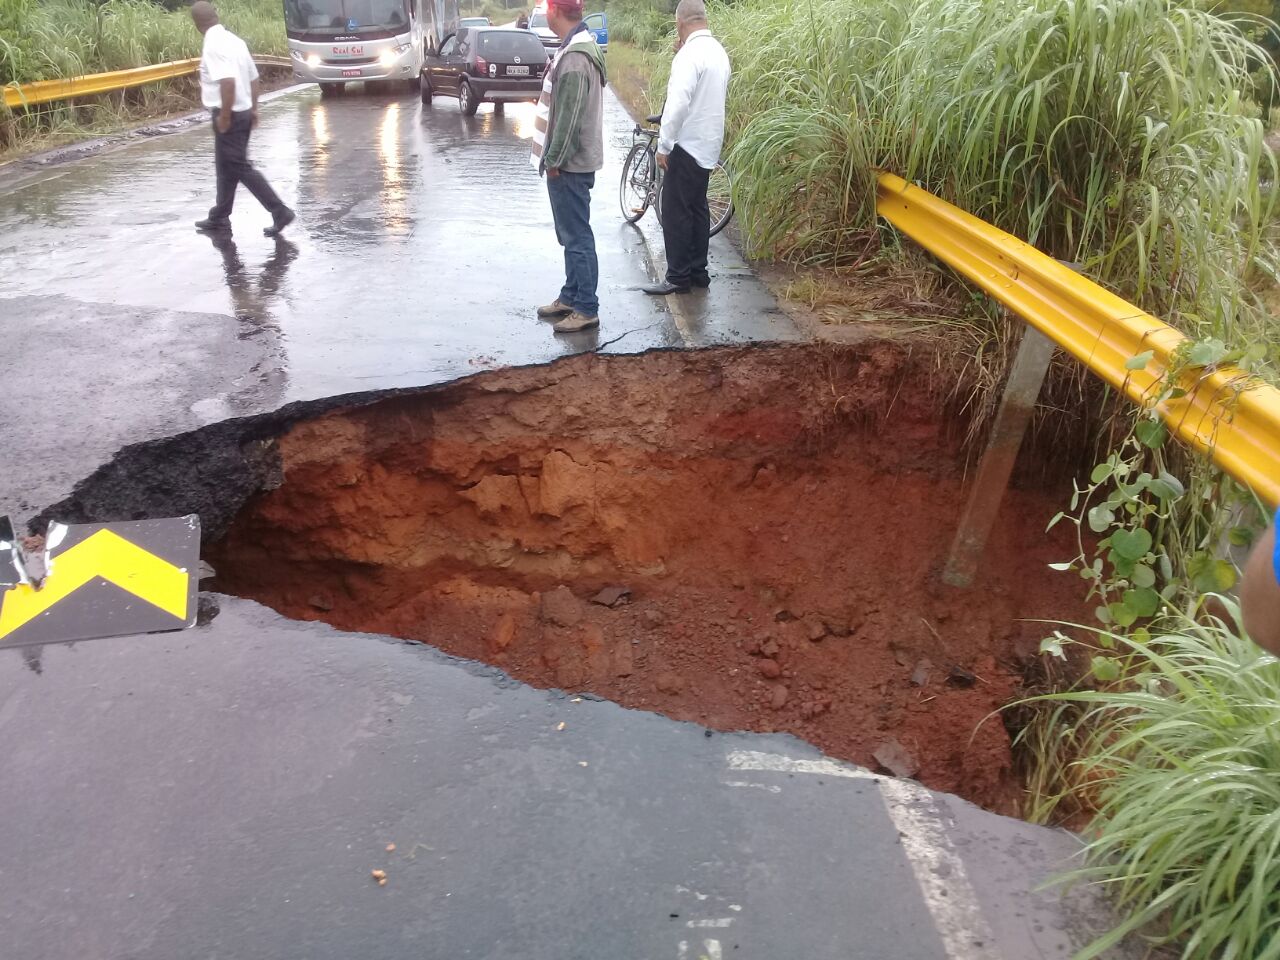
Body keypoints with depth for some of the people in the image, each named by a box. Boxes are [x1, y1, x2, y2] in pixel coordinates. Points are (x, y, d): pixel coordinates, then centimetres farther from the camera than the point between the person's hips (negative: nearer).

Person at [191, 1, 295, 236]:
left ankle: (280, 212, -8)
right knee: (226, 167, 16)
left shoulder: (213, 45, -18)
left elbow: (228, 81, -30)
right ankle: (219, 217, 25)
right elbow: (254, 79, 14)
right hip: (243, 112, 9)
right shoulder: (233, 40, 9)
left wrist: (224, 116, -22)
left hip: (230, 115, -9)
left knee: (240, 168, -5)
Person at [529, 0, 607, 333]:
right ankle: (570, 296, 27)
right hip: (573, 160, 10)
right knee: (570, 235, 17)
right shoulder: (580, 46, 12)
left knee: (577, 237, -5)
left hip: (569, 164, -10)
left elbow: (569, 116, -23)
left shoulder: (574, 57, -21)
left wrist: (554, 160, -16)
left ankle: (587, 309, 1)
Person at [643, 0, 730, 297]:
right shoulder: (718, 52, 12)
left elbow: (678, 102, -22)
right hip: (708, 144, 9)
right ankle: (698, 272, 18)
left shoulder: (691, 53, -17)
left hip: (687, 144, -9)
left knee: (676, 211, -4)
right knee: (697, 208, 14)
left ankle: (678, 277, -1)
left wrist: (663, 145, -16)